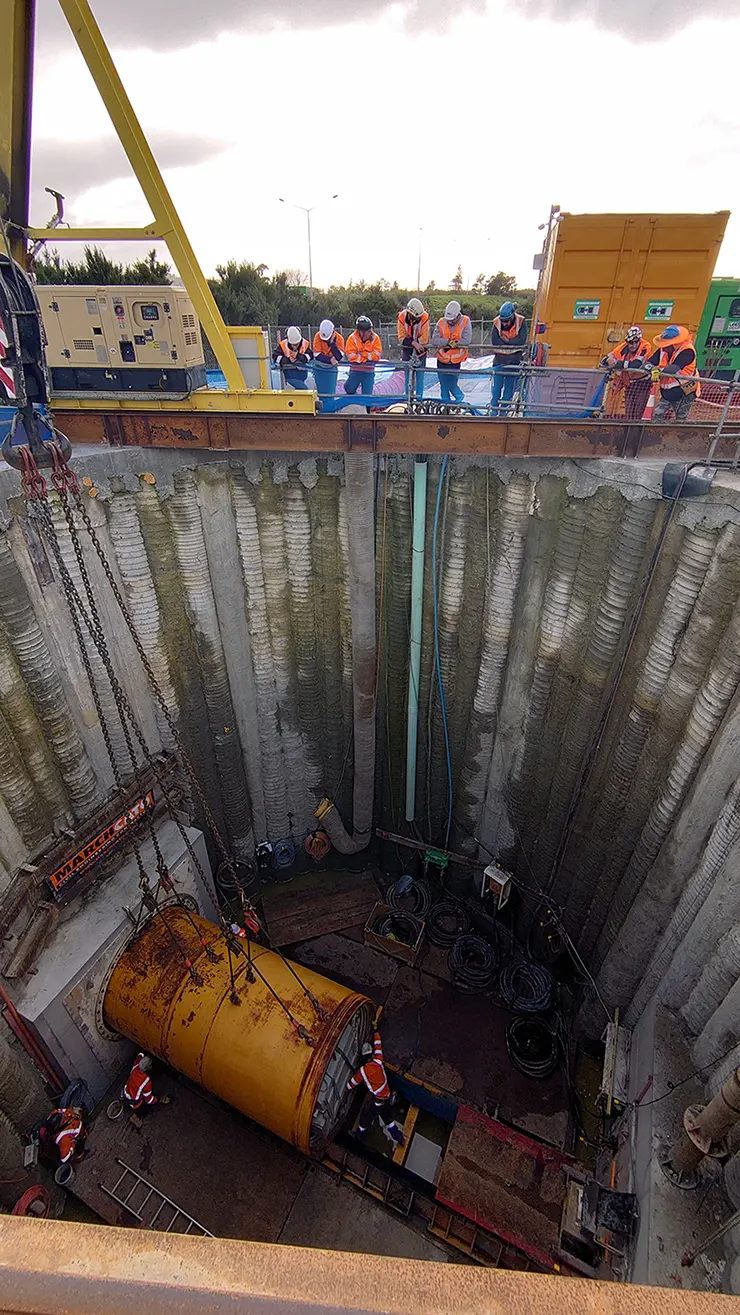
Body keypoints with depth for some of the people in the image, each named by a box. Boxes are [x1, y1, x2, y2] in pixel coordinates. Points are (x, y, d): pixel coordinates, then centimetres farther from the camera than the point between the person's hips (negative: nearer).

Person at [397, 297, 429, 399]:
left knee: (419, 376, -5)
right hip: (407, 348, 2)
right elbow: (401, 338, -15)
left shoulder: (424, 317, -20)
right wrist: (413, 343, -31)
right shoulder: (402, 317, -16)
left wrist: (415, 354, -20)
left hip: (420, 348, -1)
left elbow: (424, 339, -17)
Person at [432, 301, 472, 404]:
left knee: (452, 385, 0)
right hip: (442, 360, 3)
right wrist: (448, 342, -23)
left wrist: (453, 343, -17)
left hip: (455, 361, -3)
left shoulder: (465, 322, -9)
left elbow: (466, 341, -17)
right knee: (443, 386, 10)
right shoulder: (441, 322, -4)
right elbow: (434, 341, -13)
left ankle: (459, 397, 31)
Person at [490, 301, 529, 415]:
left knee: (509, 387, 3)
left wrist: (506, 340, -15)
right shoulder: (497, 323, -6)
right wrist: (512, 343, -13)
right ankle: (493, 410, 5)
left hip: (514, 360, -1)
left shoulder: (521, 322, -9)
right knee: (496, 385, -3)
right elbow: (494, 341, -14)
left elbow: (522, 341, -16)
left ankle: (503, 410, 12)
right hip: (500, 358, 1)